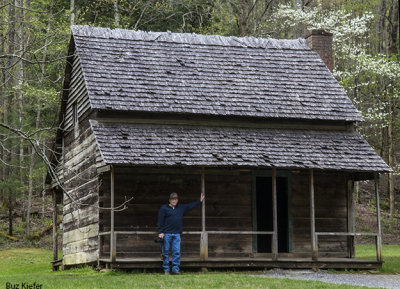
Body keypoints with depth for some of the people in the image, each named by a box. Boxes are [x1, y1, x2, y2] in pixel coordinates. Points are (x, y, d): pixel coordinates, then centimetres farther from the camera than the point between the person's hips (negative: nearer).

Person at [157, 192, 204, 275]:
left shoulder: (181, 208, 14)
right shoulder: (164, 208, 1)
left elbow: (190, 206, 26)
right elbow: (160, 221, -3)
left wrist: (200, 201, 29)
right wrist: (160, 232, -9)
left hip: (177, 234, 4)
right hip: (166, 234, -4)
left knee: (177, 252, -1)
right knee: (166, 252, 0)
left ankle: (175, 269, 3)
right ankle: (166, 270, 7)